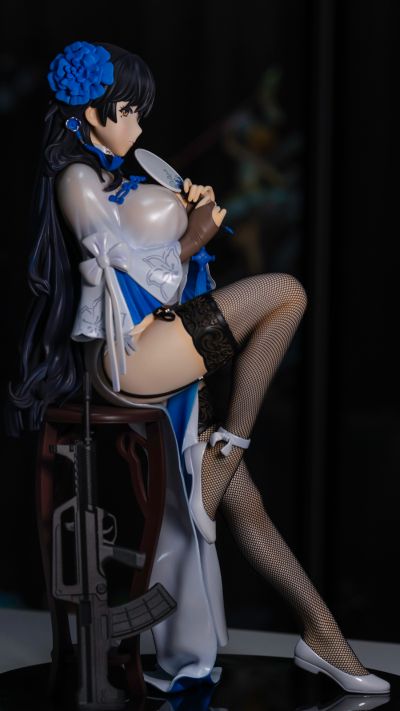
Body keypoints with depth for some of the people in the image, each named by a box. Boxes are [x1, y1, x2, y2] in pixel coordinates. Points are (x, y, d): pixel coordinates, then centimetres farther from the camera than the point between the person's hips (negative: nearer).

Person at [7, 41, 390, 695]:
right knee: (287, 291, -16)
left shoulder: (107, 176, 23)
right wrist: (193, 240, 5)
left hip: (153, 359, 9)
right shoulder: (77, 179, -5)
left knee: (242, 500, 4)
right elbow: (133, 273, -8)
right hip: (125, 355, -9)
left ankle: (323, 637, 6)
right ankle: (233, 442, -9)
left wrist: (185, 216, 6)